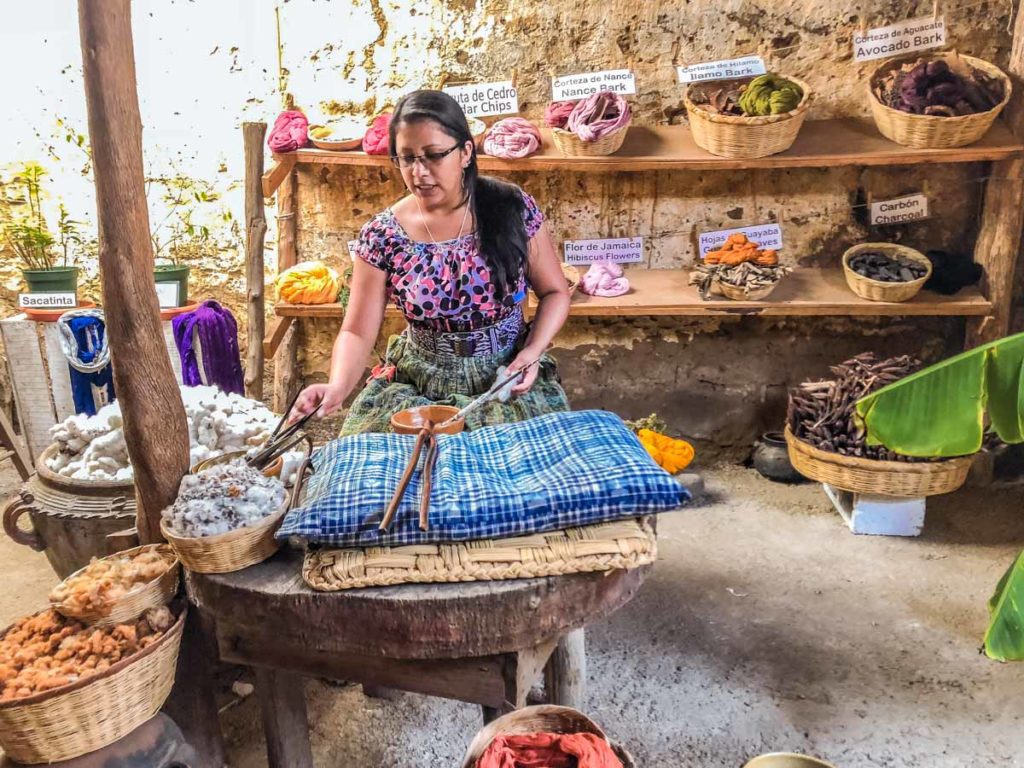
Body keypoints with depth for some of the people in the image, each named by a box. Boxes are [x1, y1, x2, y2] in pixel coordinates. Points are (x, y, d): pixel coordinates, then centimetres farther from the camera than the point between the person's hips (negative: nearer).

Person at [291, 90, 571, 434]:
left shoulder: (513, 208, -7)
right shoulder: (382, 236, -7)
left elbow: (555, 293, 2)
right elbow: (357, 332, -7)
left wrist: (532, 351, -15)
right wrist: (337, 386, -27)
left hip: (508, 381, 0)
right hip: (416, 386, 1)